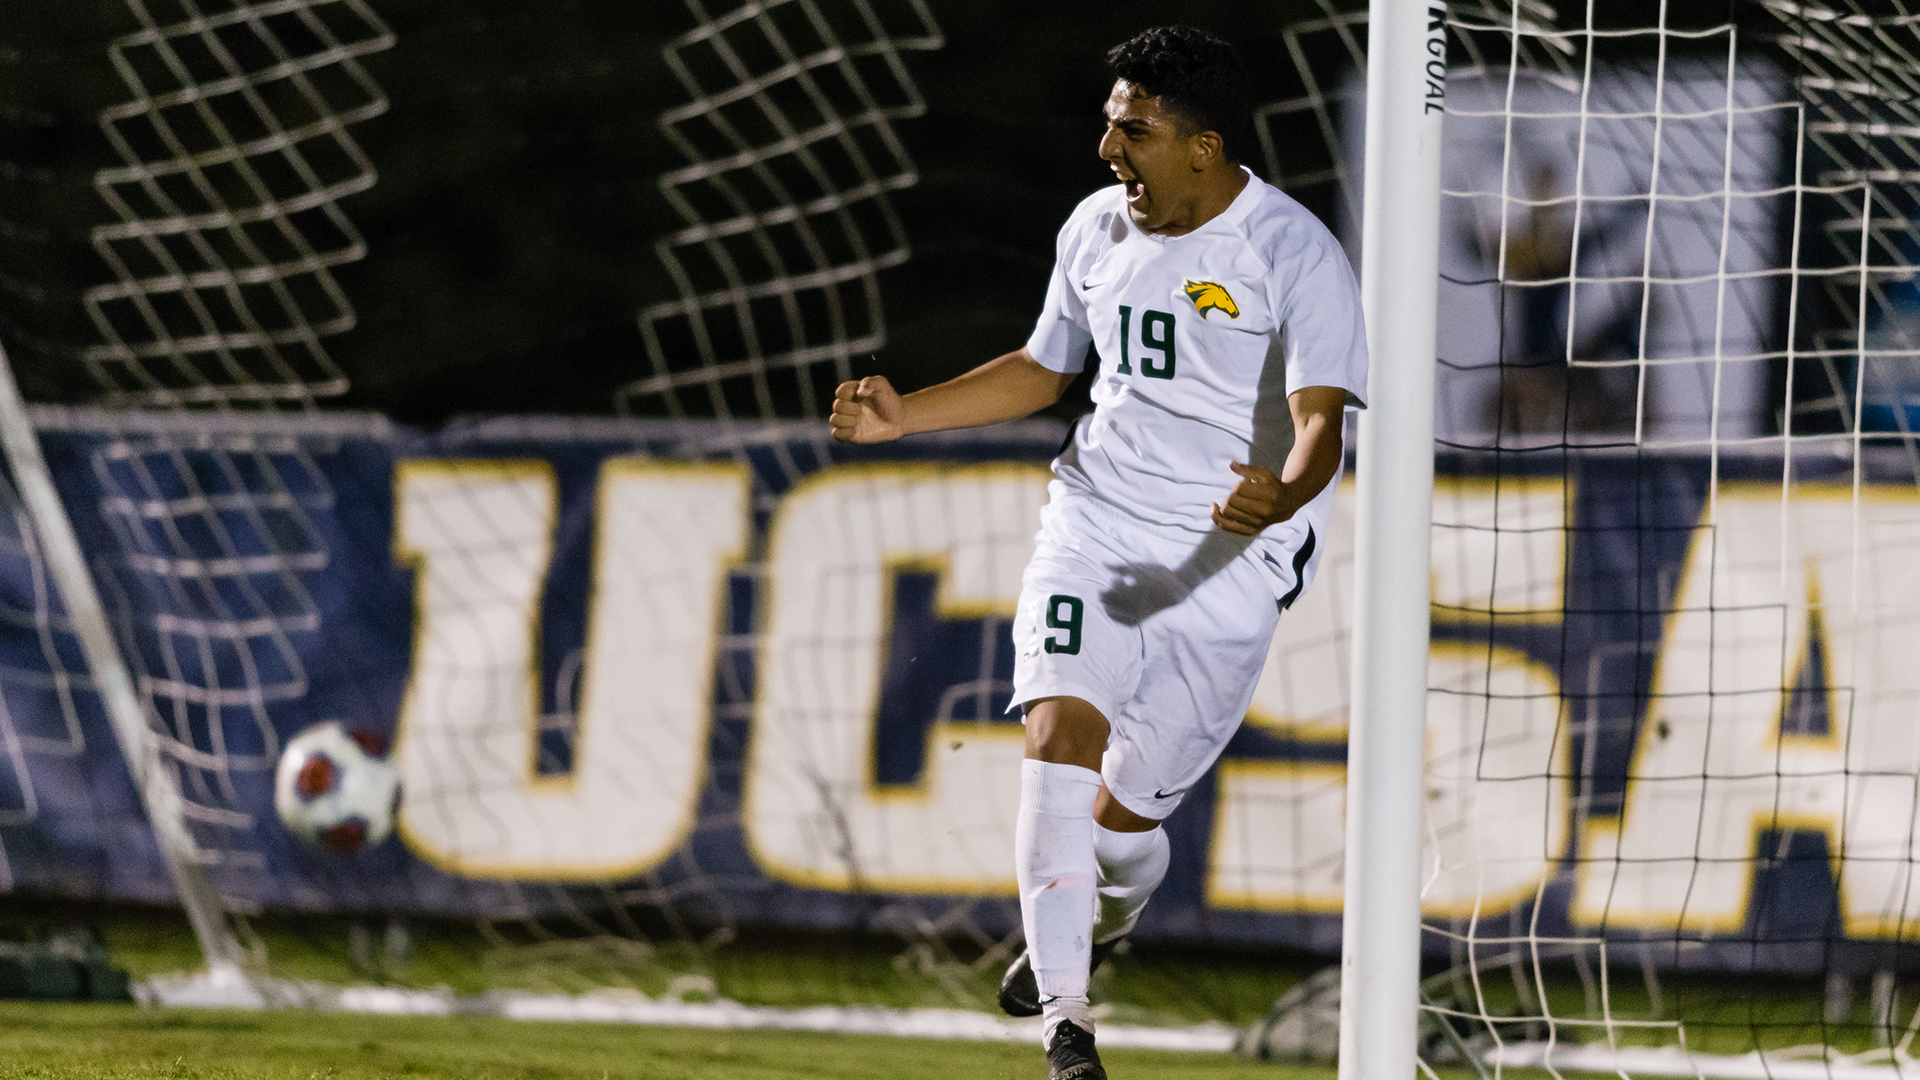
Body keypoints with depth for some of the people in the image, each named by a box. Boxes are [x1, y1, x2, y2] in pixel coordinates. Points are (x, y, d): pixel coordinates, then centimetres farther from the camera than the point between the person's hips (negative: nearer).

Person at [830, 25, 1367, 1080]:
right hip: (1095, 521, 4)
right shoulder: (1095, 229, 7)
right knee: (1060, 733, -20)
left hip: (1225, 559, -4)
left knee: (1123, 812, -1)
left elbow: (1321, 419, -22)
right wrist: (901, 414, 12)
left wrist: (1283, 499, -44)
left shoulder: (1296, 255, -12)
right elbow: (1040, 369, 23)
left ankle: (1107, 914, 37)